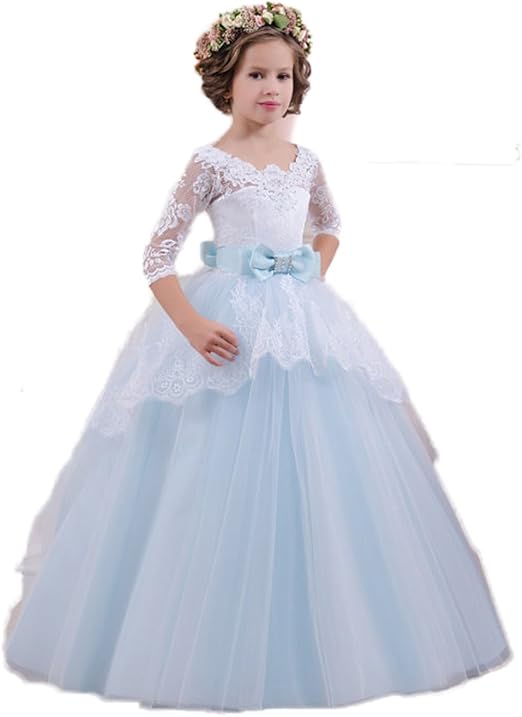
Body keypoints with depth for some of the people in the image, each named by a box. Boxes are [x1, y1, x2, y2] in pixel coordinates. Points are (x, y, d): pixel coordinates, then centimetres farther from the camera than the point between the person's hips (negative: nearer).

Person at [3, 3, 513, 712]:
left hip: (303, 322, 6)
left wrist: (312, 281, 13)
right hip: (229, 326, -5)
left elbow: (330, 225, 28)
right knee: (220, 484, -2)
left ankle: (313, 639, 26)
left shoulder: (306, 161, 9)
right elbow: (158, 253, -9)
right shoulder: (210, 163, -5)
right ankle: (215, 652, 16)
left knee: (317, 468, 8)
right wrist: (192, 325, -21)